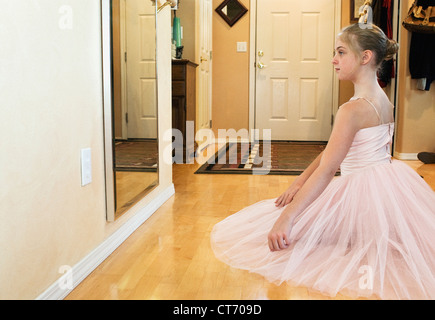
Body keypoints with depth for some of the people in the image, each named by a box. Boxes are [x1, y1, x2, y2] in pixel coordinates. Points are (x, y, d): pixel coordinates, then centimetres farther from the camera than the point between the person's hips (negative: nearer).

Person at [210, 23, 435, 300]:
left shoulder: (353, 110, -24)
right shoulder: (383, 100, 7)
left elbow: (326, 171, -30)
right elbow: (331, 151, 7)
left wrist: (286, 218, -32)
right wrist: (300, 181, 6)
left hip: (360, 192, -10)